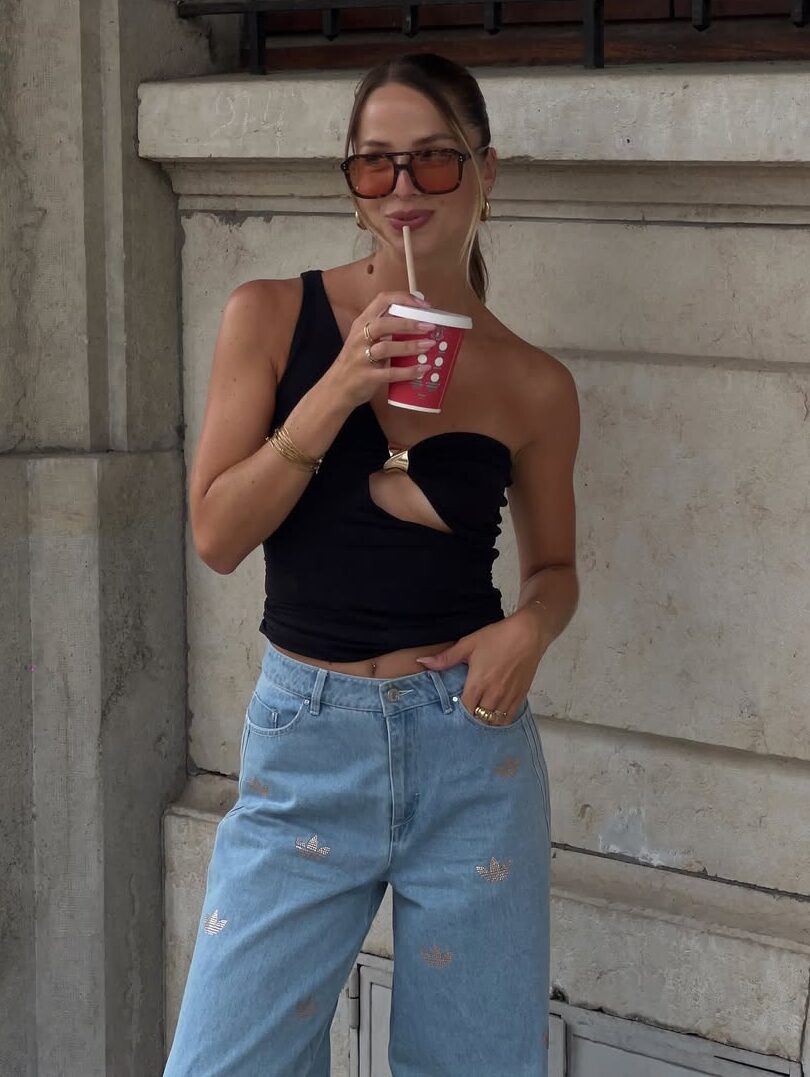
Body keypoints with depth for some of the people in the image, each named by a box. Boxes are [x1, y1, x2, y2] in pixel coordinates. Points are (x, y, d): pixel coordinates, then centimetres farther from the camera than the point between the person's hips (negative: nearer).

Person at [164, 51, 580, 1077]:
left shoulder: (532, 385, 1)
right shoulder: (271, 317, -1)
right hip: (304, 747, 0)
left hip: (472, 749, 1)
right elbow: (216, 534, -6)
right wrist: (338, 390, -16)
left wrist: (530, 625, -8)